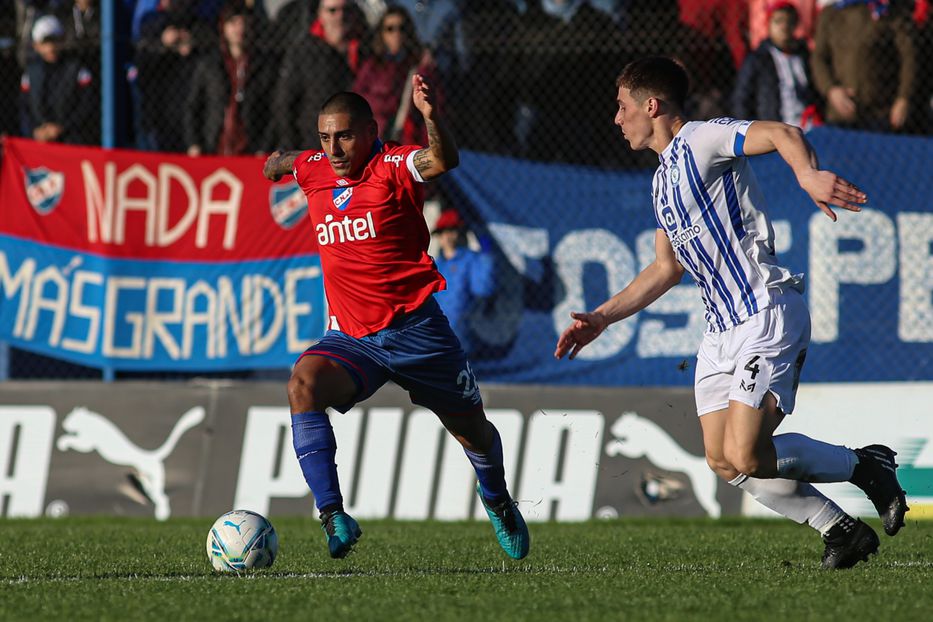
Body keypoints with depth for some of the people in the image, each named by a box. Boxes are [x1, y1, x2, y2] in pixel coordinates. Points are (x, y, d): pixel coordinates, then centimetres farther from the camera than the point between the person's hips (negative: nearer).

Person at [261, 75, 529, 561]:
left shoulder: (394, 166, -13)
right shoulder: (313, 171, 3)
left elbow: (443, 160, -36)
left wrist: (430, 116, -51)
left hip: (415, 328, -3)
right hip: (351, 338, 3)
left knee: (471, 430, 13)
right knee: (303, 383, -28)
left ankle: (497, 502, 47)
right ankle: (332, 516, -34)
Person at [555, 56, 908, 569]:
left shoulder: (701, 141, -8)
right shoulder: (664, 178, 20)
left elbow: (782, 134, -24)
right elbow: (666, 269, 29)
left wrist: (807, 175, -46)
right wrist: (601, 318, 24)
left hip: (766, 316, -10)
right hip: (721, 330, 10)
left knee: (749, 458, -18)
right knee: (725, 464, 2)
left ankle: (866, 466, 4)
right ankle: (841, 531, 10)